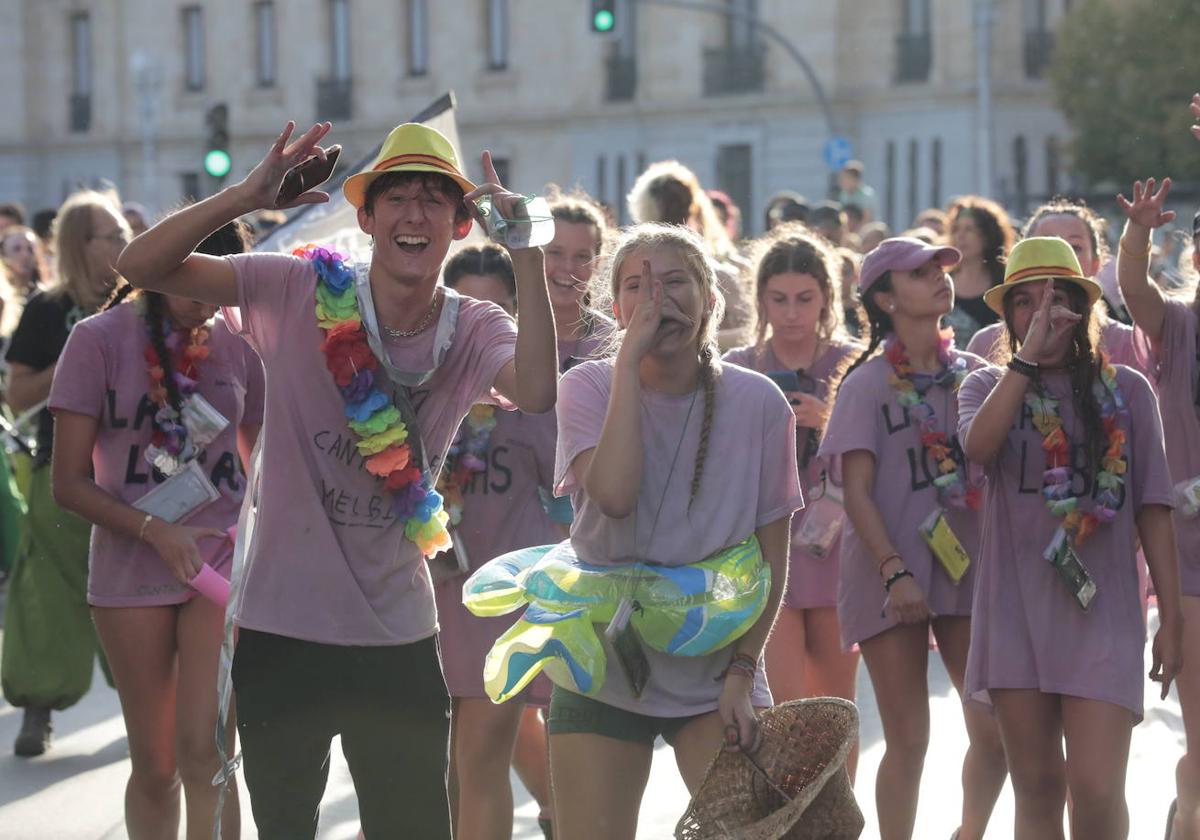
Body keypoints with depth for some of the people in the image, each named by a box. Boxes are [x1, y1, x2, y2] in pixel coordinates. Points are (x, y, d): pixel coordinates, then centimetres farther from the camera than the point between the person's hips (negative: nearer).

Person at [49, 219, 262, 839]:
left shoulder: (236, 347, 6)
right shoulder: (100, 339, -3)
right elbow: (69, 484, -5)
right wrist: (155, 530, -17)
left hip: (223, 559, 1)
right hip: (131, 570, -1)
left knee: (204, 754, -12)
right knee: (154, 766, 6)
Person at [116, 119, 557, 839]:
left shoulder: (474, 331, -5)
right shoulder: (299, 293, -8)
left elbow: (535, 392, -27)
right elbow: (142, 267, -14)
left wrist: (526, 249, -27)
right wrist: (247, 197, -26)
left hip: (399, 636, 1)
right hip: (280, 628, -1)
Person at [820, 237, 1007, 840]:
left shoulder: (974, 374, 9)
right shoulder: (867, 384, -1)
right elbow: (856, 491, -7)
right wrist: (894, 571, -17)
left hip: (968, 568, 3)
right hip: (891, 581, -3)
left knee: (997, 732, -1)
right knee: (908, 742, -2)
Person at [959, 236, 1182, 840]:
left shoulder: (1125, 390, 5)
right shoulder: (988, 387, 7)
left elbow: (1152, 510, 6)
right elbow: (978, 446, -17)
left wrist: (1171, 619, 4)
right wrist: (1029, 355, -15)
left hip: (1101, 609, -1)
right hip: (1015, 607, 1)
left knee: (1096, 791, -11)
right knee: (1037, 788, 7)